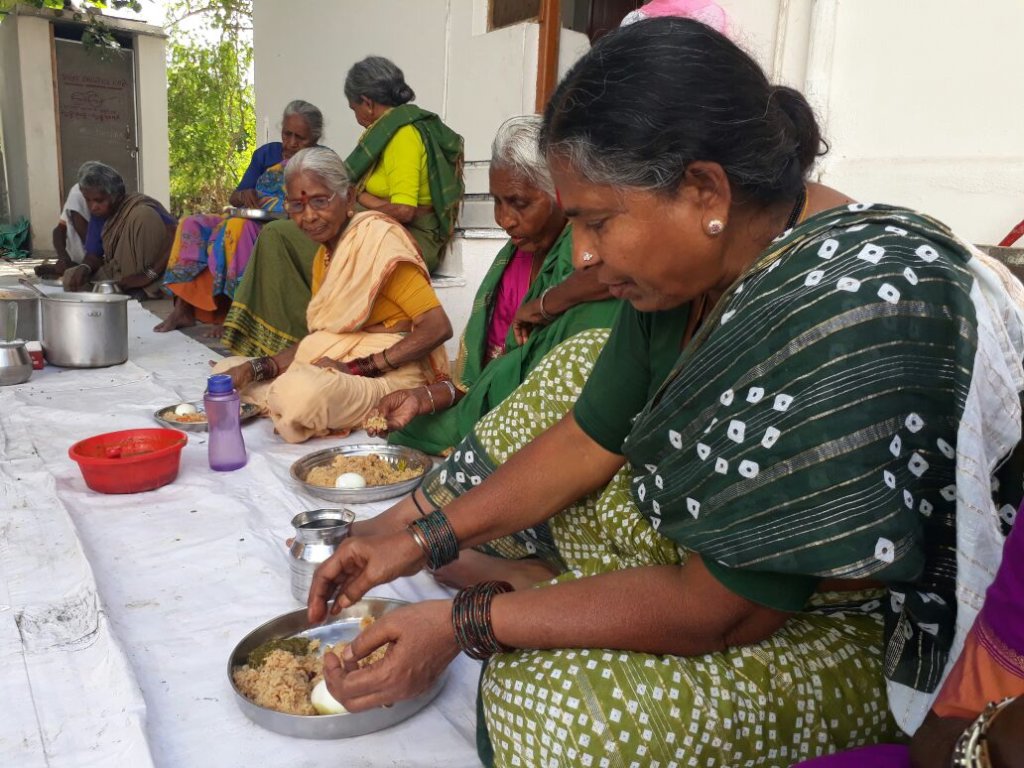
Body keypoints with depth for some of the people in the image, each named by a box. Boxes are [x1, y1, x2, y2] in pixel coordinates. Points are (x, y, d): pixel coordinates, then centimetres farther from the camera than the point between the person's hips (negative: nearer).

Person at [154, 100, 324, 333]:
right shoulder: (268, 153, 16)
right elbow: (234, 198, 15)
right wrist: (244, 196, -9)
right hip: (249, 222, 6)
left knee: (237, 227, -35)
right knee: (193, 225, -16)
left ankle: (230, 311, -32)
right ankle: (183, 308, -20)